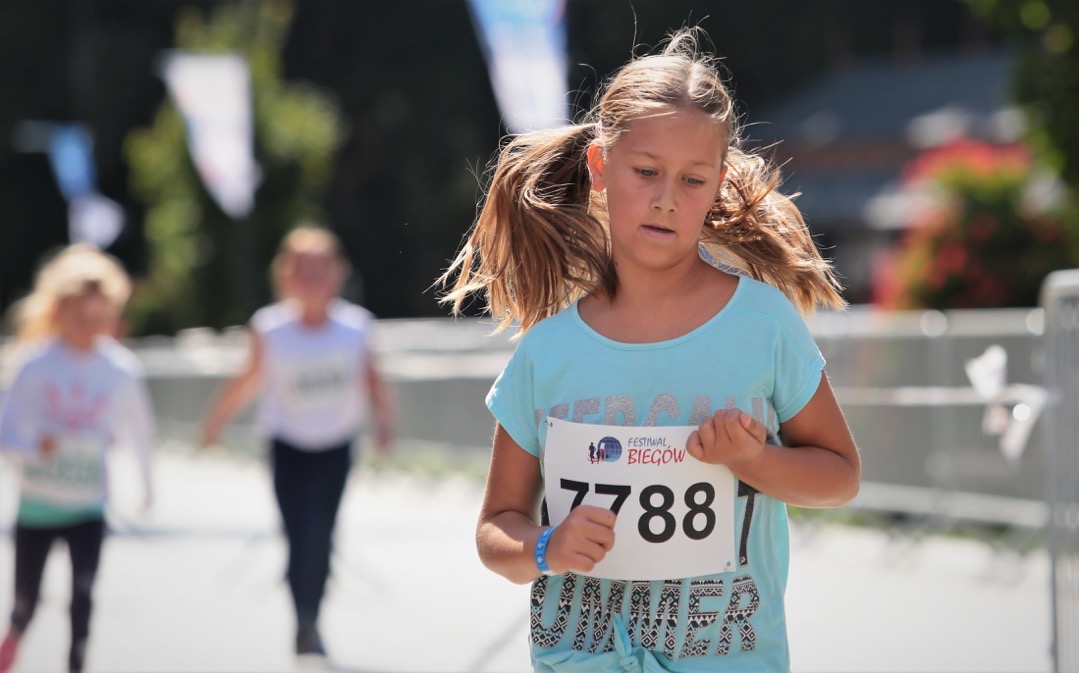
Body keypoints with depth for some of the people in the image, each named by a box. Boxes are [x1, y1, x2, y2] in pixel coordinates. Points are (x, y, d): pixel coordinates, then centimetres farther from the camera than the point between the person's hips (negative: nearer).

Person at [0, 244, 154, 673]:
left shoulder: (120, 369, -7)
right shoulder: (35, 364, -12)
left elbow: (138, 427, 10)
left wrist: (146, 480, 21)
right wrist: (36, 444, -32)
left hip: (89, 507, 0)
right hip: (36, 505, 0)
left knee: (83, 596, -15)